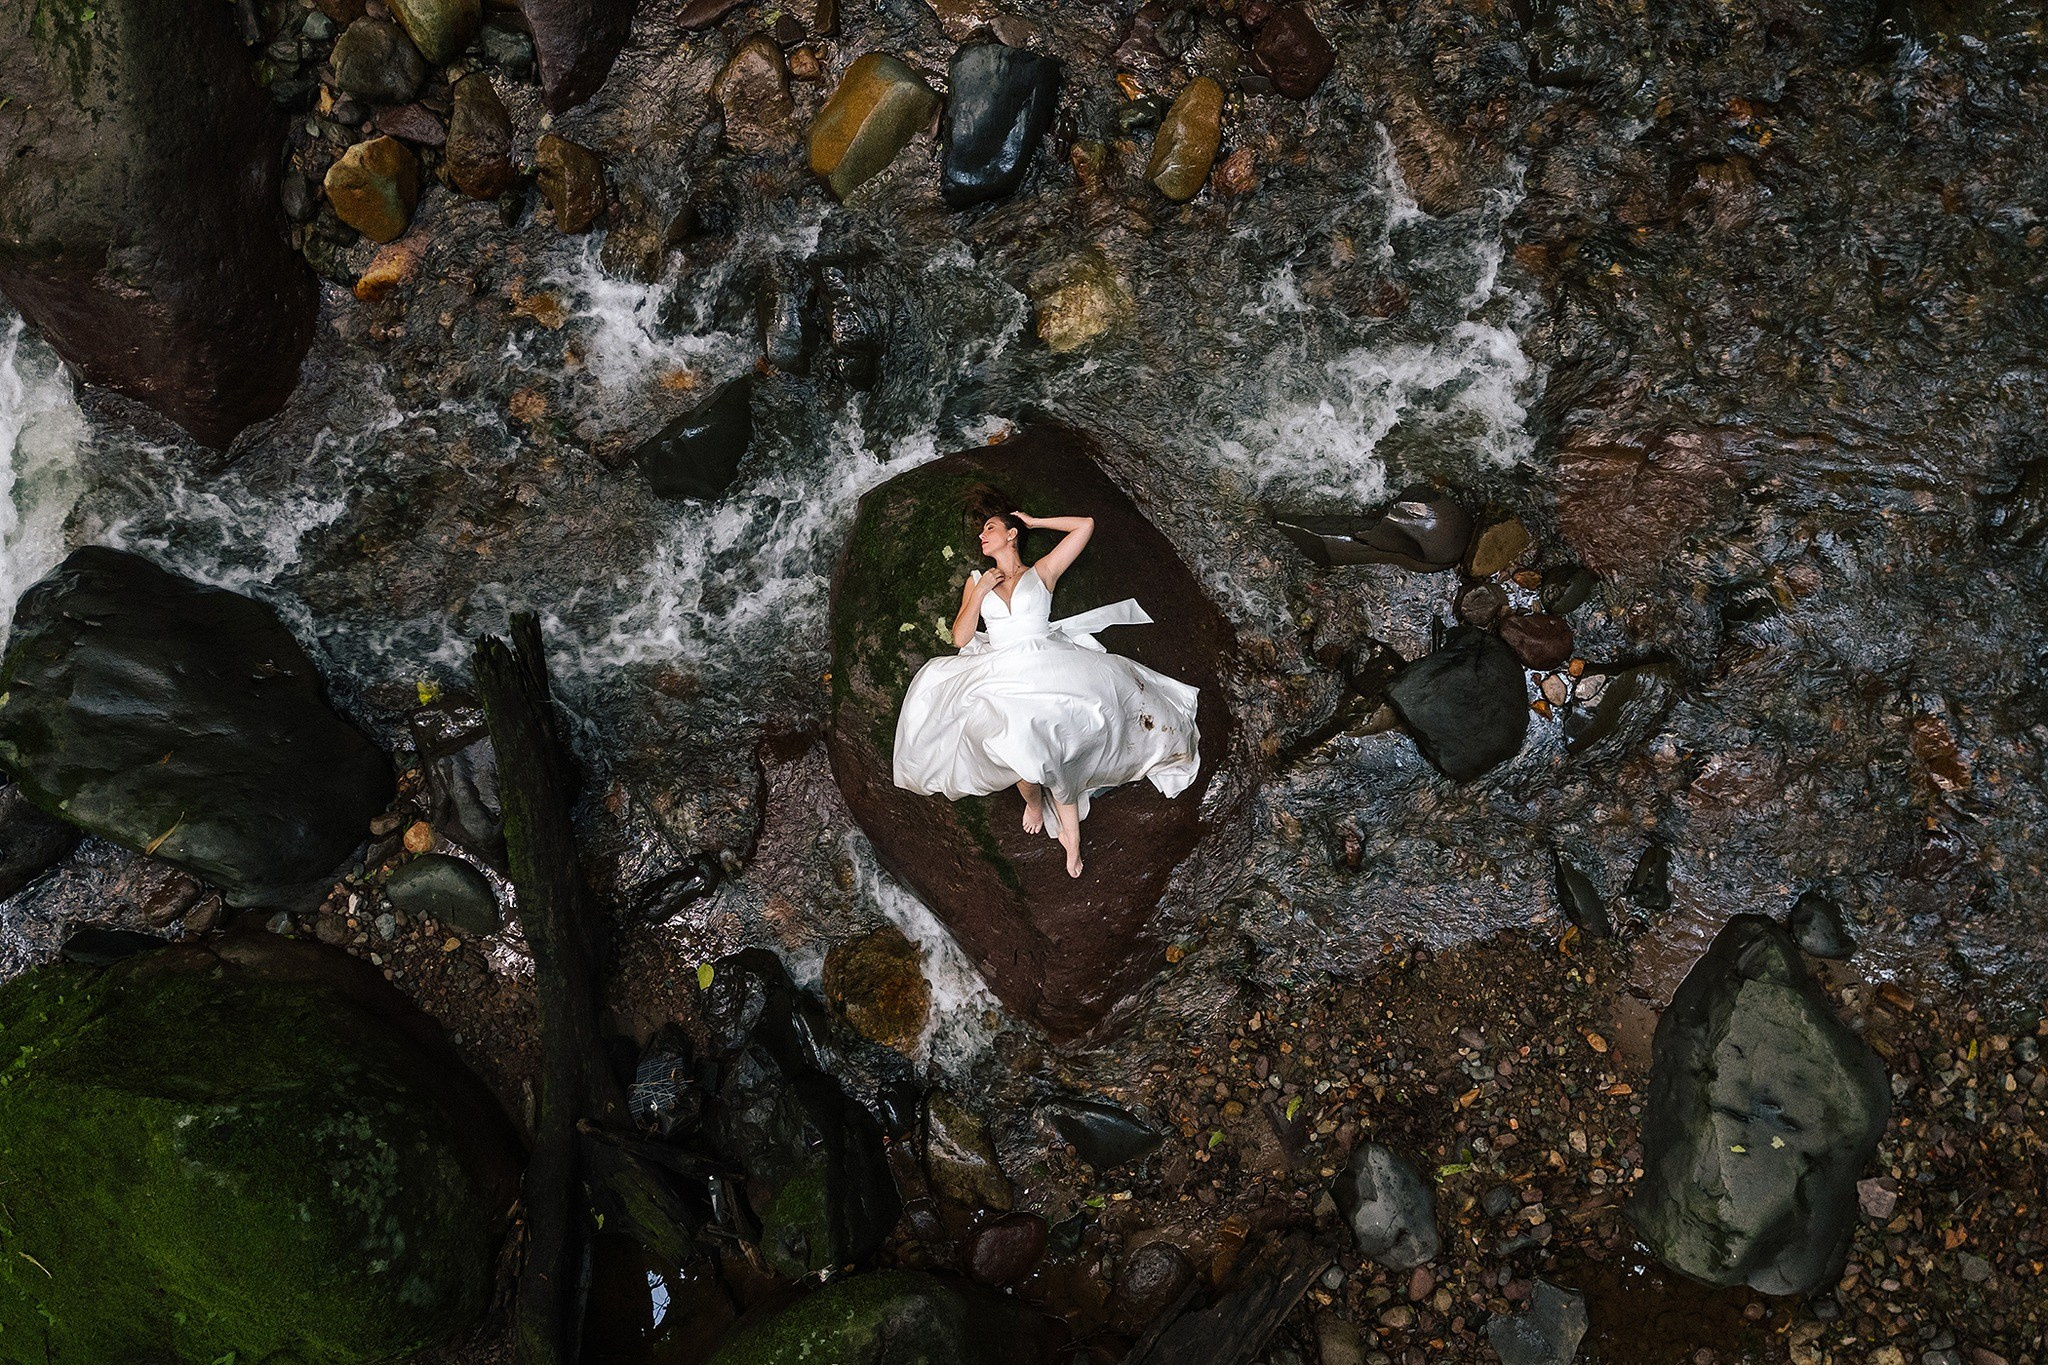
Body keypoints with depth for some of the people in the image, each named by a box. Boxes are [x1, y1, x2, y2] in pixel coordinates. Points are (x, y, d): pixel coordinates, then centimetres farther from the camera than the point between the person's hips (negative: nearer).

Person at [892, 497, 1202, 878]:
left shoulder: (1041, 572, 18)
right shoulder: (976, 580, 24)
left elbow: (1085, 525, 15)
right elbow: (961, 638, 15)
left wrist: (1033, 521, 22)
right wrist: (980, 592, 5)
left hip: (1048, 662, -1)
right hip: (1001, 671, 1)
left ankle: (1069, 830, -19)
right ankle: (1033, 799, -3)